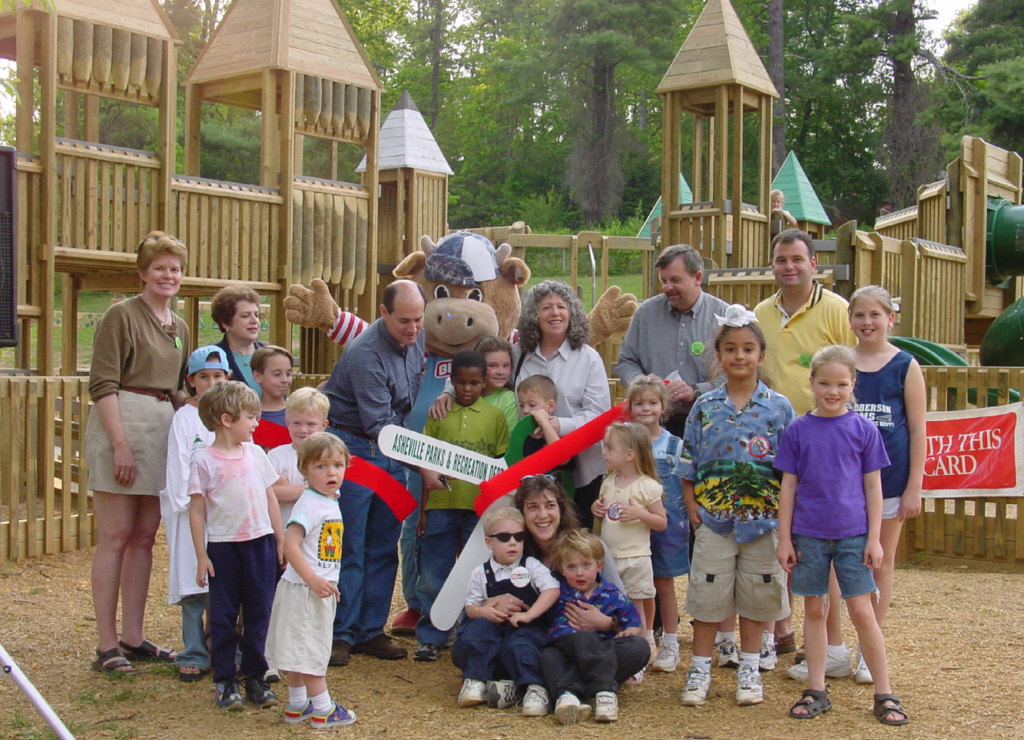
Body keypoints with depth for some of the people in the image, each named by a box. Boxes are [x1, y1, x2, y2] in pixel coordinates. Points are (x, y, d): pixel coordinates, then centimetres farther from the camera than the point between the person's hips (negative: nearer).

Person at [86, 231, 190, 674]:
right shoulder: (122, 315, -5)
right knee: (115, 536, -5)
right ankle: (107, 646, 0)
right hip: (121, 425, -7)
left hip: (164, 430, 7)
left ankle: (133, 638, 16)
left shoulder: (179, 327, 18)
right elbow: (102, 384, -11)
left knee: (145, 538, 9)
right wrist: (121, 444, -18)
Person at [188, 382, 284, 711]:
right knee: (223, 616, 5)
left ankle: (255, 678, 19)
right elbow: (196, 510, -5)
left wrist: (280, 541, 11)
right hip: (222, 546, -3)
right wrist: (201, 556, -7)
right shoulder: (204, 460, -6)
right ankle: (225, 681, 15)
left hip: (260, 543, 4)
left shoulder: (256, 454, 6)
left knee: (259, 614, 8)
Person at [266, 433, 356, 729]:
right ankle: (323, 709, 9)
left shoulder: (329, 502, 9)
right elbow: (290, 544, -28)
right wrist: (313, 579, -31)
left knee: (301, 649, 17)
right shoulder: (308, 504, -20)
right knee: (311, 650, 1)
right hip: (304, 590, -9)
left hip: (320, 588, 9)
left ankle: (297, 705, 27)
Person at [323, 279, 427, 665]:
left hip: (393, 447, 7)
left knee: (384, 545, 8)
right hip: (353, 445, -7)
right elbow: (378, 424, -26)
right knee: (348, 546, -5)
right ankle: (340, 634, 4)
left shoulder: (417, 338, 0)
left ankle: (371, 630, 16)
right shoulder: (366, 354, -24)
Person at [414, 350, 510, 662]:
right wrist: (423, 508, 4)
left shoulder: (495, 416, 6)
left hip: (480, 507, 0)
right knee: (434, 575, 4)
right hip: (441, 505, 1)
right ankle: (430, 637, 15)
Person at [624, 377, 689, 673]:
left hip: (667, 524, -1)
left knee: (664, 585, 7)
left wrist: (688, 519, -4)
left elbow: (686, 486, 4)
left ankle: (670, 645, 18)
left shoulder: (676, 446, 0)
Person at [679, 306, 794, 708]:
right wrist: (693, 509, -3)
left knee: (755, 597, 9)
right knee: (707, 595, 5)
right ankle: (700, 669, 18)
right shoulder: (705, 407, 2)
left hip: (762, 520, 0)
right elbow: (688, 465, 5)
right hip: (713, 519, 0)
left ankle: (749, 670, 23)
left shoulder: (779, 407, 0)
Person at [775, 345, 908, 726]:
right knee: (814, 610, 9)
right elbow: (789, 486, 4)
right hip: (808, 534, 2)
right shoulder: (798, 430, 1)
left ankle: (884, 694, 10)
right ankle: (817, 691, 20)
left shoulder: (863, 429, -1)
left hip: (853, 534, -1)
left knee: (862, 611, -1)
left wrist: (874, 538, -3)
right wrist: (784, 537, 2)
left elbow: (873, 486, 1)